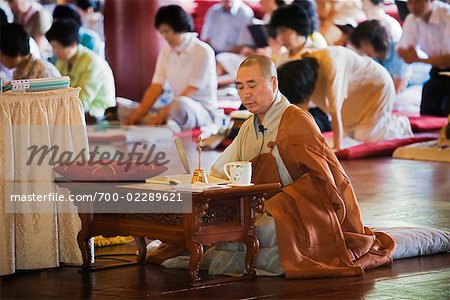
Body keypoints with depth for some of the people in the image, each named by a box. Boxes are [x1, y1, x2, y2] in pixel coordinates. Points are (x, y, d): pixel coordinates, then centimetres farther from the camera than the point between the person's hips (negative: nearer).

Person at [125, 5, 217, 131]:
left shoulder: (203, 52, -11)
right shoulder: (166, 52, 10)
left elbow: (191, 92, -17)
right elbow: (156, 87, 1)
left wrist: (163, 112, -24)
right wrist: (139, 112, -14)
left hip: (203, 110, -7)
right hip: (176, 107, 7)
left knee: (181, 103, -43)